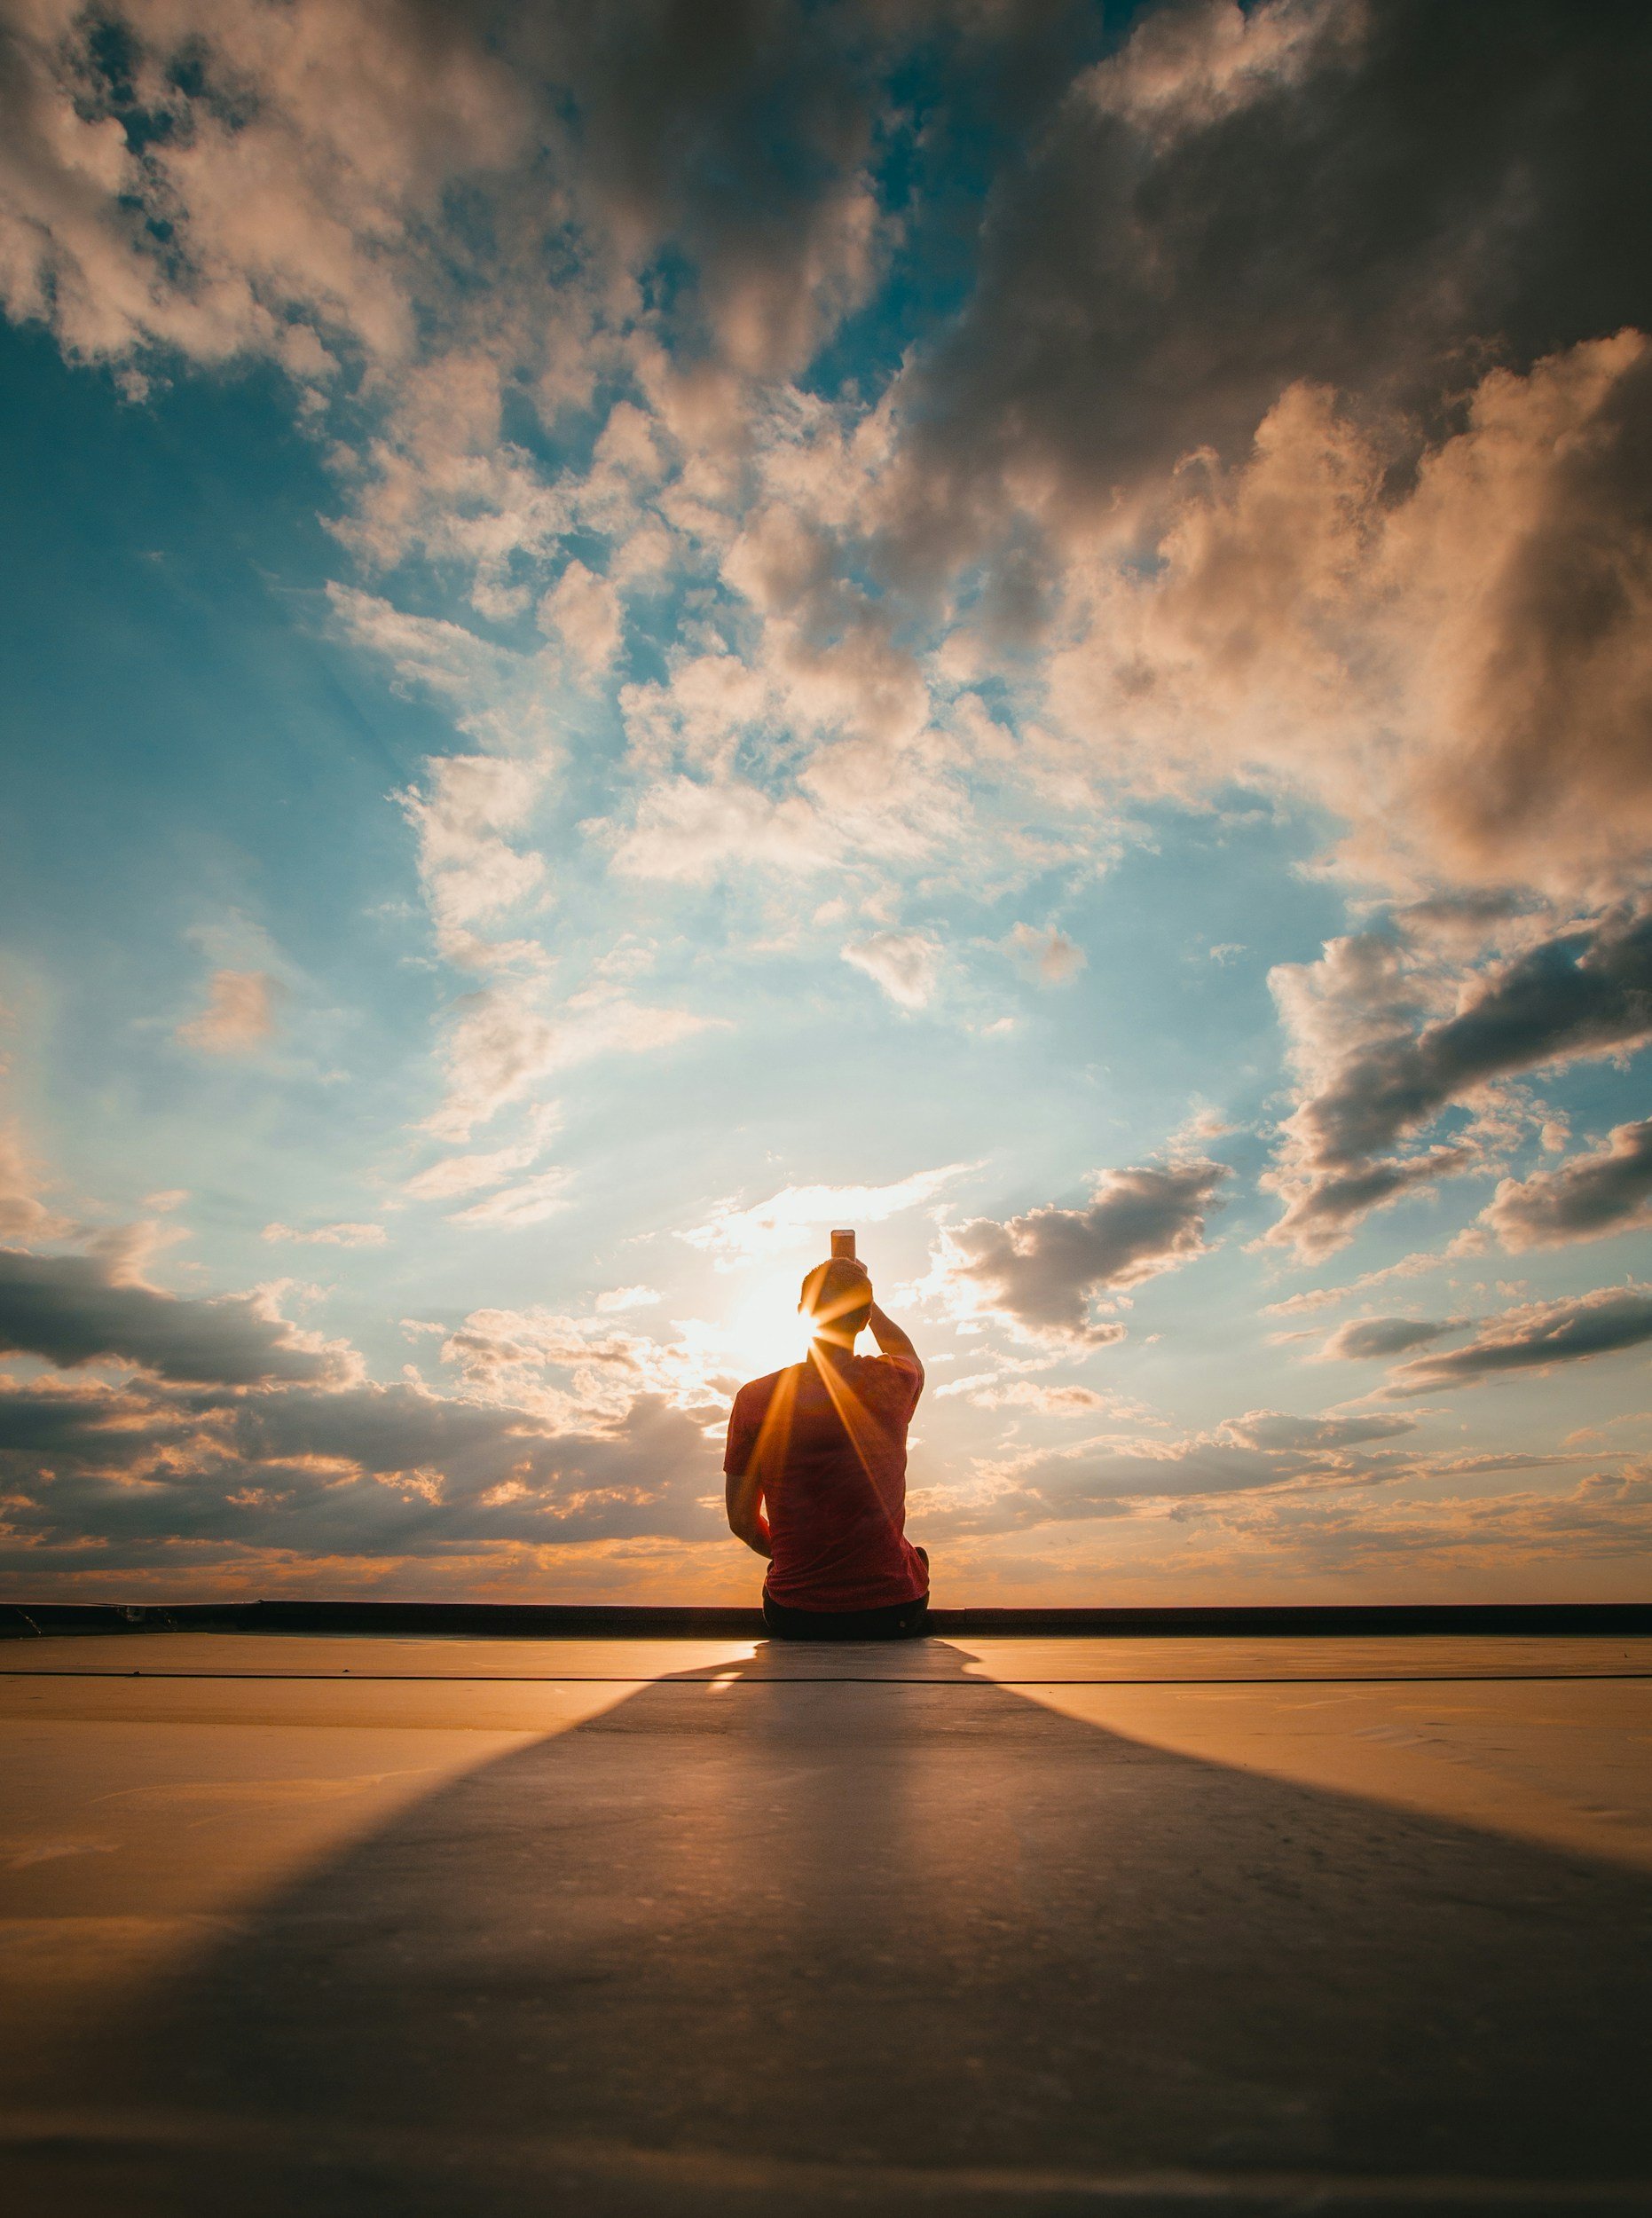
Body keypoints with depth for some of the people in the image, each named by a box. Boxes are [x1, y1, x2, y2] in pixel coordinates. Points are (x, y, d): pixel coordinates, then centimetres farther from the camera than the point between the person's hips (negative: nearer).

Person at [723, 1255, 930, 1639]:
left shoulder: (754, 1399, -11)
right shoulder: (893, 1383, -10)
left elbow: (742, 1520, -2)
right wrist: (859, 1291, 29)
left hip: (793, 1618, 0)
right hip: (891, 1613, 0)